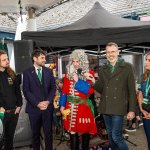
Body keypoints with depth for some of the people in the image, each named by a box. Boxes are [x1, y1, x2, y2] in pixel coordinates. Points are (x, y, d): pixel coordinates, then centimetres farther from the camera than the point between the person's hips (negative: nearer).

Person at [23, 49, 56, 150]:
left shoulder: (49, 71, 9)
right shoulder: (27, 73, 0)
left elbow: (53, 87, 5)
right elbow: (26, 91, -5)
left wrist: (48, 101, -8)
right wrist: (37, 104, -12)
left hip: (47, 107, 2)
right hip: (34, 107, -2)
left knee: (48, 132, 7)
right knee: (35, 133, 10)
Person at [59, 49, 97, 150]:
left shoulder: (89, 73, -5)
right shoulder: (69, 73, 6)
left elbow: (90, 90, -15)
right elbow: (64, 91, 7)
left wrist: (78, 81, -17)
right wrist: (62, 105, 3)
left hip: (83, 106, -3)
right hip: (70, 106, 3)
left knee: (85, 130, 10)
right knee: (72, 130, 10)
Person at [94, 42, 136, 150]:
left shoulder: (127, 67, -3)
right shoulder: (103, 69, 10)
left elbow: (132, 90, -4)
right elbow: (101, 89, 8)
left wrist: (132, 110, -8)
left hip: (118, 107, -5)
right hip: (105, 108, 5)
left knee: (116, 137, -7)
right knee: (110, 136, 14)